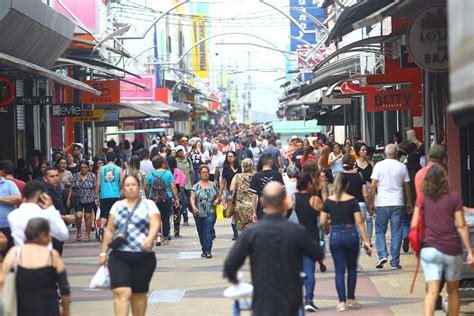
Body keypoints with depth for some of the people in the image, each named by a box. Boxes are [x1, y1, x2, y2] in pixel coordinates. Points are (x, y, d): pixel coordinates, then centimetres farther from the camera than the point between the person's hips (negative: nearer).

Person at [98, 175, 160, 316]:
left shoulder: (149, 205, 3)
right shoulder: (117, 206, 12)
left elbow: (155, 225, -11)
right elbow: (109, 231, 15)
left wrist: (149, 239, -31)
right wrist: (103, 252, 10)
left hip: (143, 257, -1)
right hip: (119, 256, 1)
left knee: (139, 294, 7)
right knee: (121, 292, -15)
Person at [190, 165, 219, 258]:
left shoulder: (213, 185, 9)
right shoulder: (196, 186, 4)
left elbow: (217, 195, 18)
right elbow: (192, 198, -4)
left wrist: (217, 200, -5)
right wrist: (194, 207, -21)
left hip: (211, 213, -1)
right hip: (199, 213, 1)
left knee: (209, 231, -13)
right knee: (201, 232, 10)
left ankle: (208, 251, -15)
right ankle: (204, 249, 24)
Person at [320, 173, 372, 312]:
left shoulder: (328, 201, -2)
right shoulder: (352, 200, -5)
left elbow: (322, 222, -2)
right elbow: (359, 221, -8)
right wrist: (366, 241, -6)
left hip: (335, 236, 1)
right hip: (351, 235, 0)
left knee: (339, 270, 4)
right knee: (352, 268, 16)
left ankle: (342, 302, 0)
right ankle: (351, 299, 20)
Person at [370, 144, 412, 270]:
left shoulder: (379, 165, -1)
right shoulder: (402, 167, 3)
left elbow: (373, 186, -4)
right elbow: (407, 186, 9)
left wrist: (371, 203, 2)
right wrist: (409, 203, 19)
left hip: (382, 203, -1)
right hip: (397, 203, 1)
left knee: (380, 231, 12)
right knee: (396, 233, 5)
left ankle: (382, 255, -6)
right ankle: (395, 263, 5)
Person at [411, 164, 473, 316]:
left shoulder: (423, 199, 3)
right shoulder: (454, 198, -3)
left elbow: (414, 225, 2)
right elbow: (461, 226, -5)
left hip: (429, 249, 1)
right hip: (452, 250, -1)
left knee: (432, 291, -5)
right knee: (453, 291, 15)